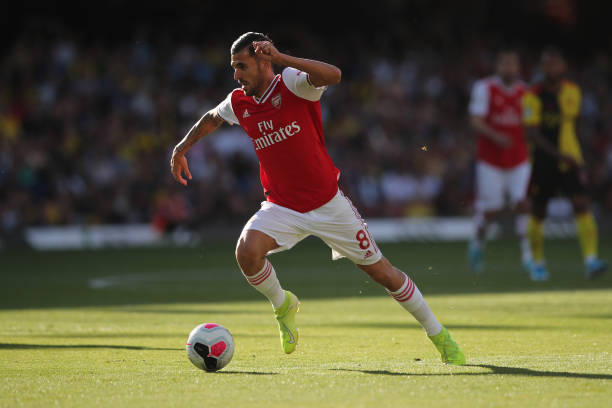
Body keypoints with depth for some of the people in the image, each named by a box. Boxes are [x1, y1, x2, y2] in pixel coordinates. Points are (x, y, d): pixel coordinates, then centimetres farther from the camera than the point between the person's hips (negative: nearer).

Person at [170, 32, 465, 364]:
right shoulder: (238, 103, 0)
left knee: (381, 271, 2)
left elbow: (332, 75, -37)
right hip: (282, 207, 4)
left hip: (328, 203, -4)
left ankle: (439, 336, 19)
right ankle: (282, 305, 5)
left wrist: (280, 58, -45)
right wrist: (182, 148, 27)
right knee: (247, 252, -25)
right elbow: (210, 118, 24)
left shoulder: (291, 84, -15)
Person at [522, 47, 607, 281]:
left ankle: (591, 260, -21)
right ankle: (537, 263, 25)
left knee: (581, 204, -14)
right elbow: (532, 132, -19)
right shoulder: (533, 96, -12)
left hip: (570, 158, 2)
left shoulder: (572, 91, 3)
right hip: (543, 160, -2)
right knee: (538, 212, 7)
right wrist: (557, 153, -28)